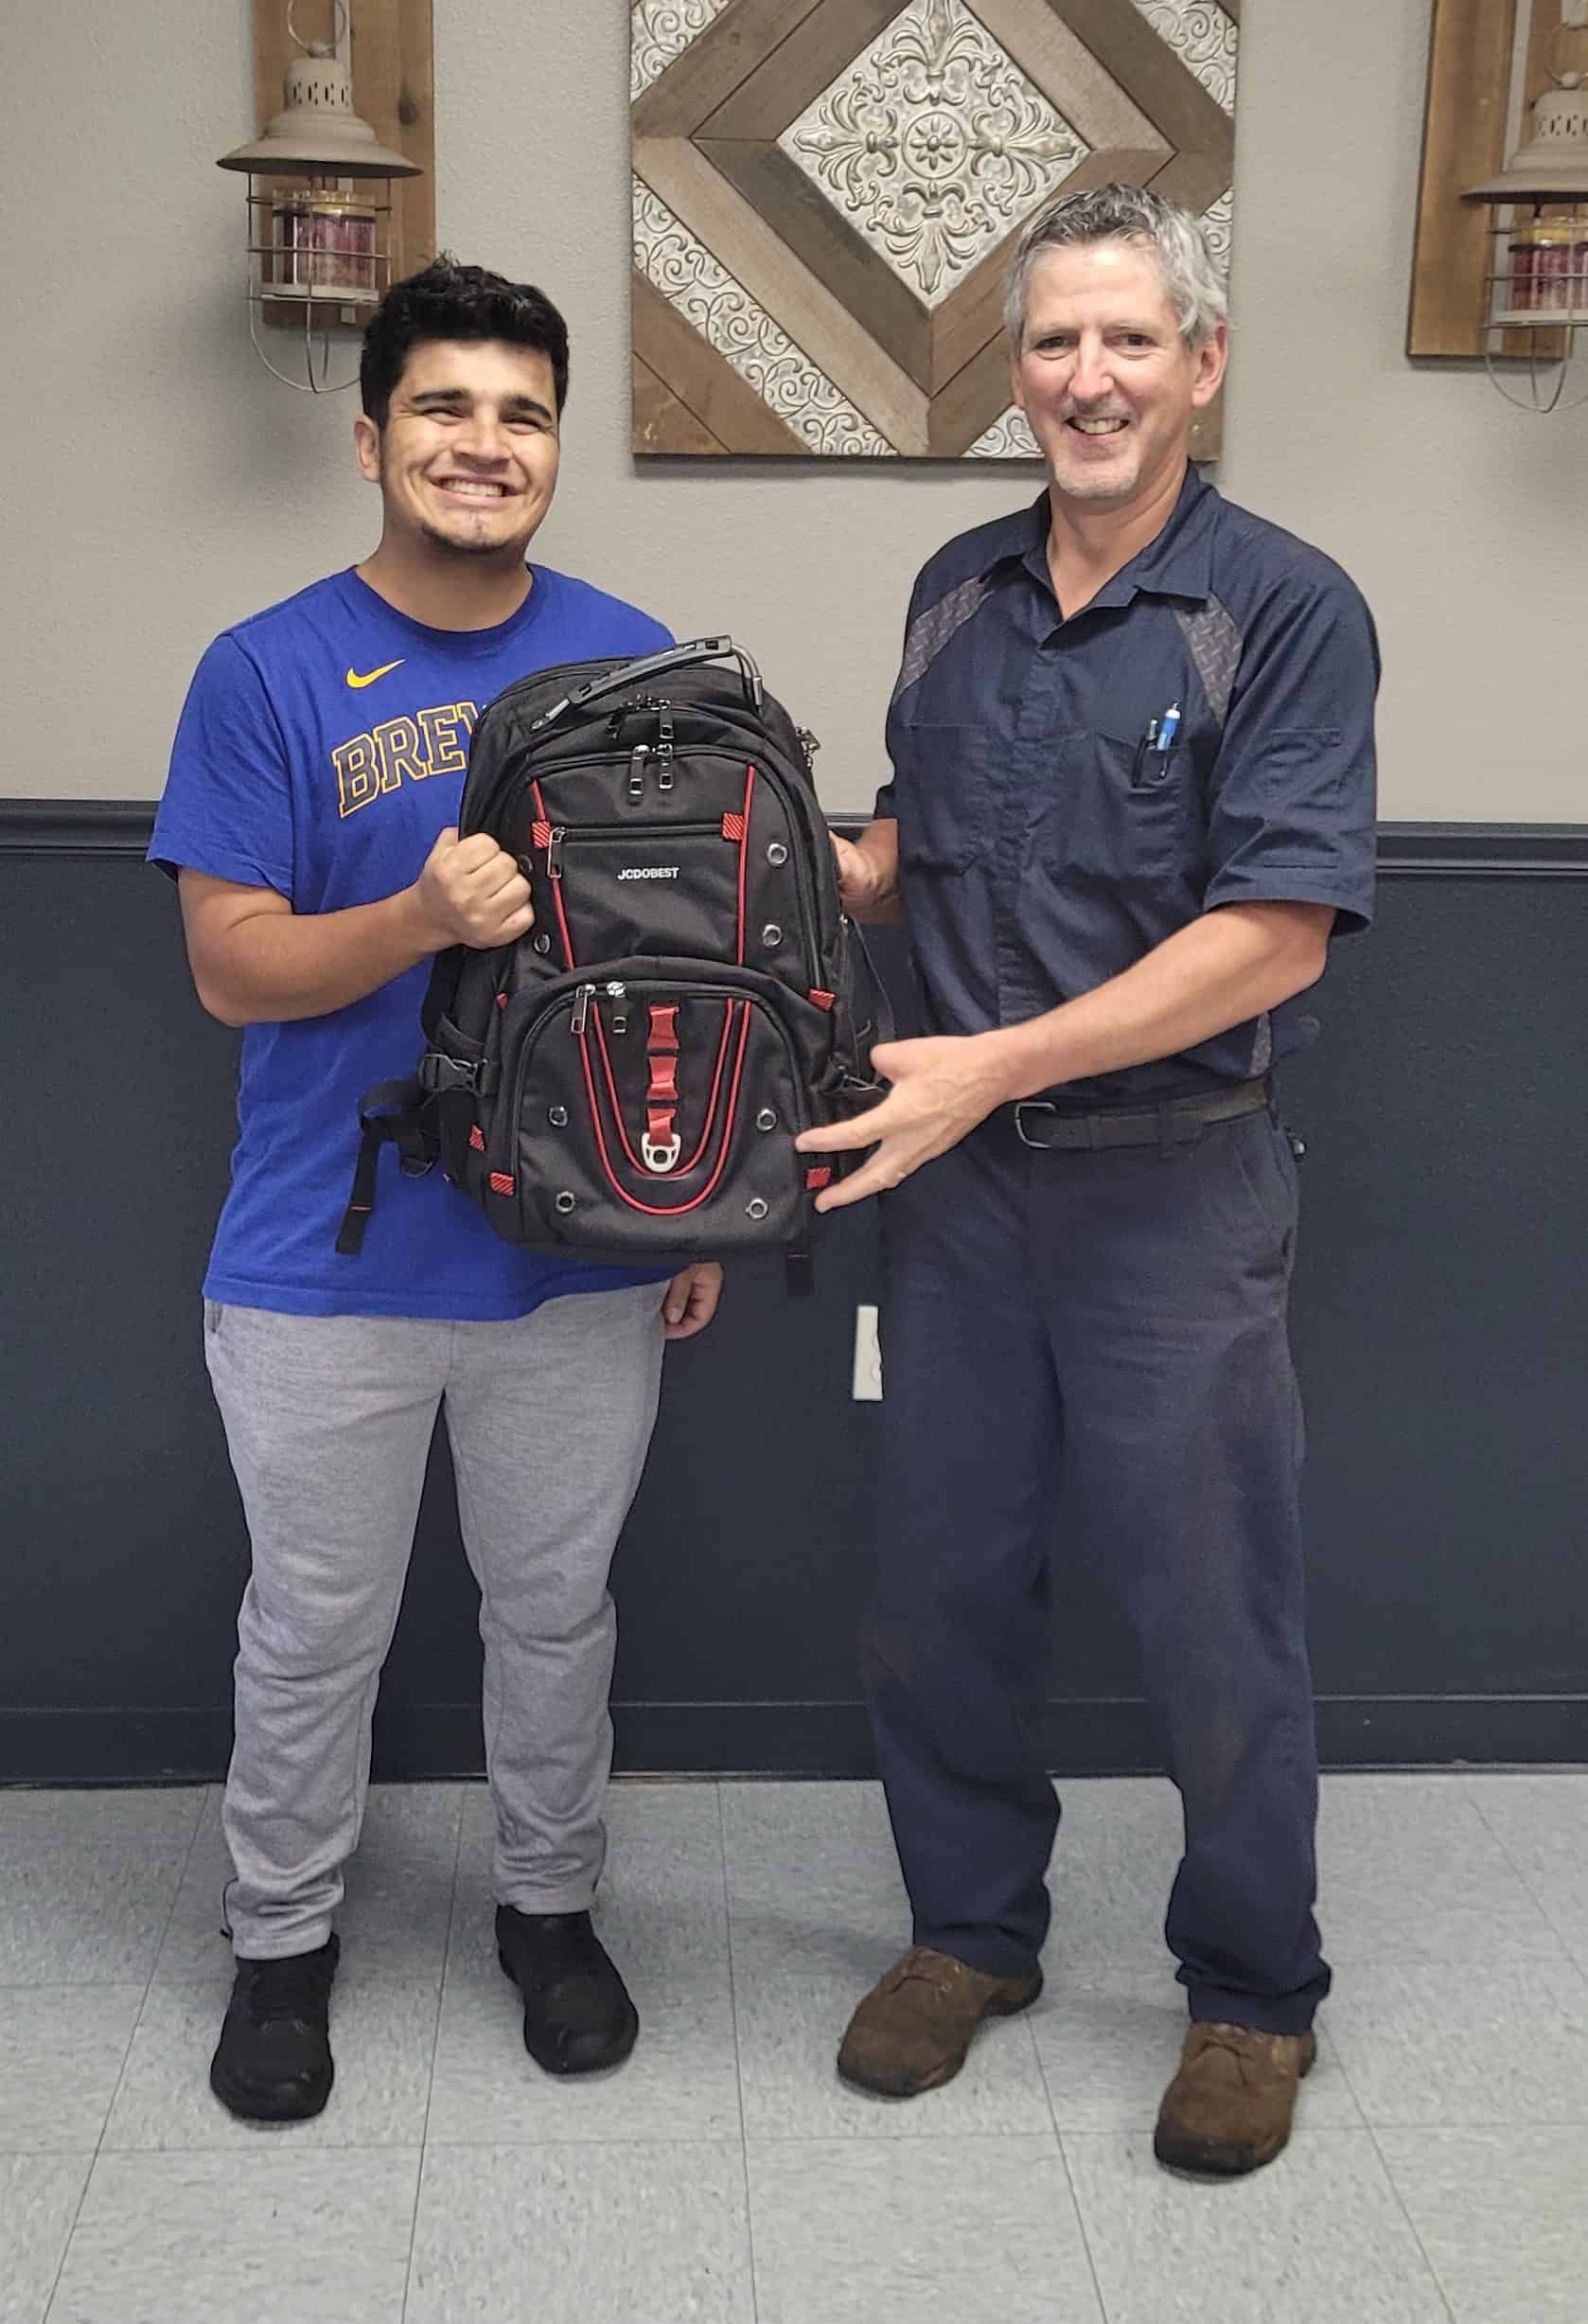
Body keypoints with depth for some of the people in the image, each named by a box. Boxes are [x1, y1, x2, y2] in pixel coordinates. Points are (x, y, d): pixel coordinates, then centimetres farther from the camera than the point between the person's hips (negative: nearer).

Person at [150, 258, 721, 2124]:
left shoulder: (634, 663, 1)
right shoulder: (269, 674, -7)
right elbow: (232, 968, -9)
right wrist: (424, 917, -27)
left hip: (581, 1258, 2)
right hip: (326, 1269, -2)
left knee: (554, 1611, 17)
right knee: (314, 1631, 13)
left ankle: (550, 1905, 39)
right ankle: (282, 1937, 35)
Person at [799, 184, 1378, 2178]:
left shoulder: (1285, 611, -11)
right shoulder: (958, 592, 8)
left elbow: (1277, 937, -17)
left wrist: (995, 1062, -21)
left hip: (1172, 1190, -5)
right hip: (957, 1179, 5)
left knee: (1211, 1618, 6)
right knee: (944, 1584, 14)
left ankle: (1252, 1992, 28)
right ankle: (971, 1928, 36)